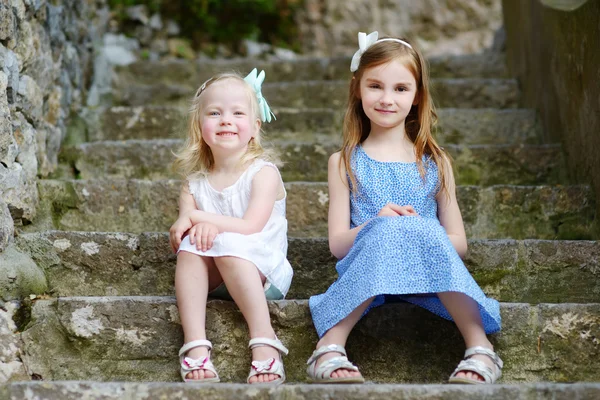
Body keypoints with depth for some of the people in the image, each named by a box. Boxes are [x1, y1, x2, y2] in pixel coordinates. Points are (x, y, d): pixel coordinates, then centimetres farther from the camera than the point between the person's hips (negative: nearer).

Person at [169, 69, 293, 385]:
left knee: (229, 243, -33)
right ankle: (195, 344, -36)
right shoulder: (194, 183, 7)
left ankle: (264, 339, -36)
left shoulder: (263, 172, -6)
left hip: (263, 273, -4)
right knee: (191, 243, -26)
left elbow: (251, 227, -19)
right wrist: (188, 225, -25)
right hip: (211, 279, 4)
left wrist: (200, 217, -16)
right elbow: (178, 239, -2)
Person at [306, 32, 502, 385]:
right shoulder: (345, 163, 13)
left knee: (421, 230, -31)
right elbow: (337, 243, 6)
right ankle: (330, 350, -39)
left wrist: (421, 234, -11)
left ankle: (481, 349, -39)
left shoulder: (435, 163, 15)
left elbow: (459, 243, 11)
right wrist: (376, 227, -15)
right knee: (388, 230, -32)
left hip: (429, 274, 1)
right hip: (363, 268, -1)